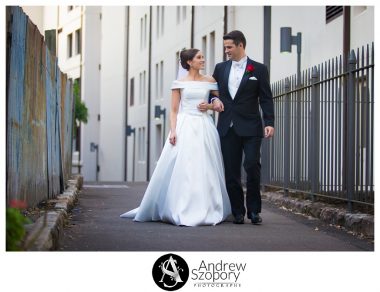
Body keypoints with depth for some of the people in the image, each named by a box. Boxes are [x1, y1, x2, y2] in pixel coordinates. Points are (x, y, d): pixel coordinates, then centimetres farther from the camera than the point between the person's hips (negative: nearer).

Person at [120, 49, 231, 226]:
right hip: (184, 127, -2)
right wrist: (173, 131, -10)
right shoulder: (179, 83, 5)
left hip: (204, 128, 2)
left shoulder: (209, 81, 11)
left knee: (205, 170, -1)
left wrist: (210, 106, -1)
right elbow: (174, 110, 2)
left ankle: (205, 210, 5)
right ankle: (180, 210, -2)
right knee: (181, 170, -7)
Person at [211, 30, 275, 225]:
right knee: (231, 172, 2)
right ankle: (238, 212, 9)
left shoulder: (258, 69, 2)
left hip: (250, 128, -3)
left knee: (252, 166, -13)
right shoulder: (220, 68, 12)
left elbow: (266, 99, -1)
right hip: (227, 127, 4)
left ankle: (254, 210, 1)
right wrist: (214, 99, -2)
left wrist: (269, 123, -10)